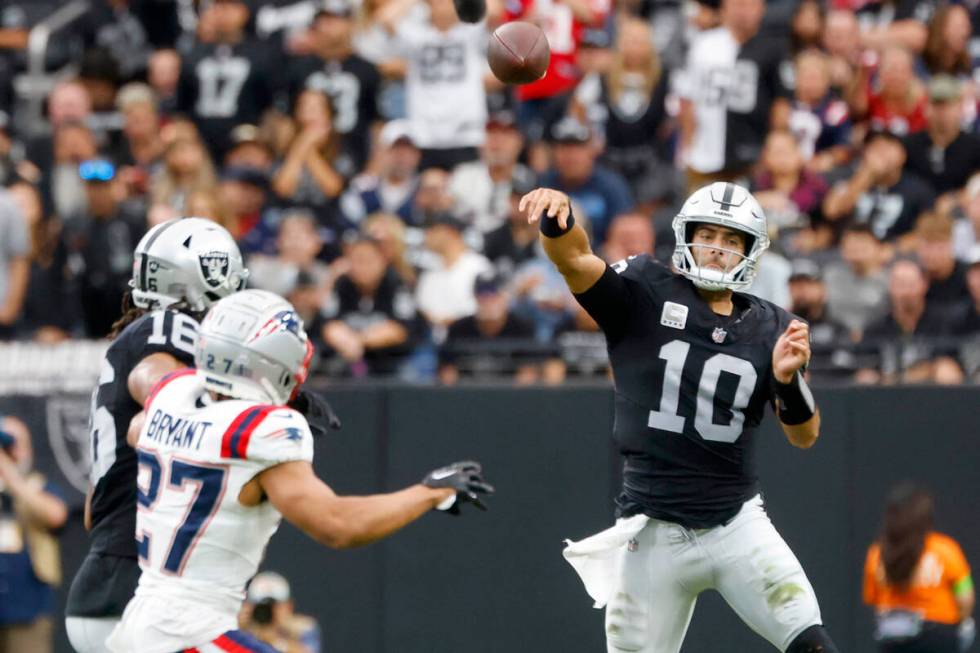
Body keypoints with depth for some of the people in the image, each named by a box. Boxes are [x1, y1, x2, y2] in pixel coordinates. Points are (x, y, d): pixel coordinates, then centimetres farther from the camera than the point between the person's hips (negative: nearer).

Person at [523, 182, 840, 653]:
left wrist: (788, 379, -18)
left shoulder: (769, 328, 5)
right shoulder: (644, 294, -2)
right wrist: (557, 218, -43)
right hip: (652, 533, -1)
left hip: (738, 524, 1)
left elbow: (804, 436, 3)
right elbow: (574, 260, -20)